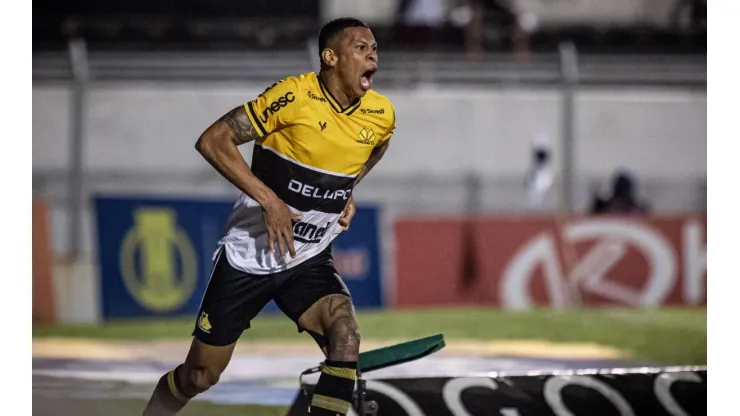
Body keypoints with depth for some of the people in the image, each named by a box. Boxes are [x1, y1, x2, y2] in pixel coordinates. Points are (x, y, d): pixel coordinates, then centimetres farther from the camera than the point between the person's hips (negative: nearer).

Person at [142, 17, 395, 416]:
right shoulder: (295, 95, -19)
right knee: (199, 377, 5)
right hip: (249, 253, -4)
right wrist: (269, 200, -25)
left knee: (345, 336, -26)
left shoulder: (381, 115, -2)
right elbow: (212, 140, -20)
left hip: (310, 261, 4)